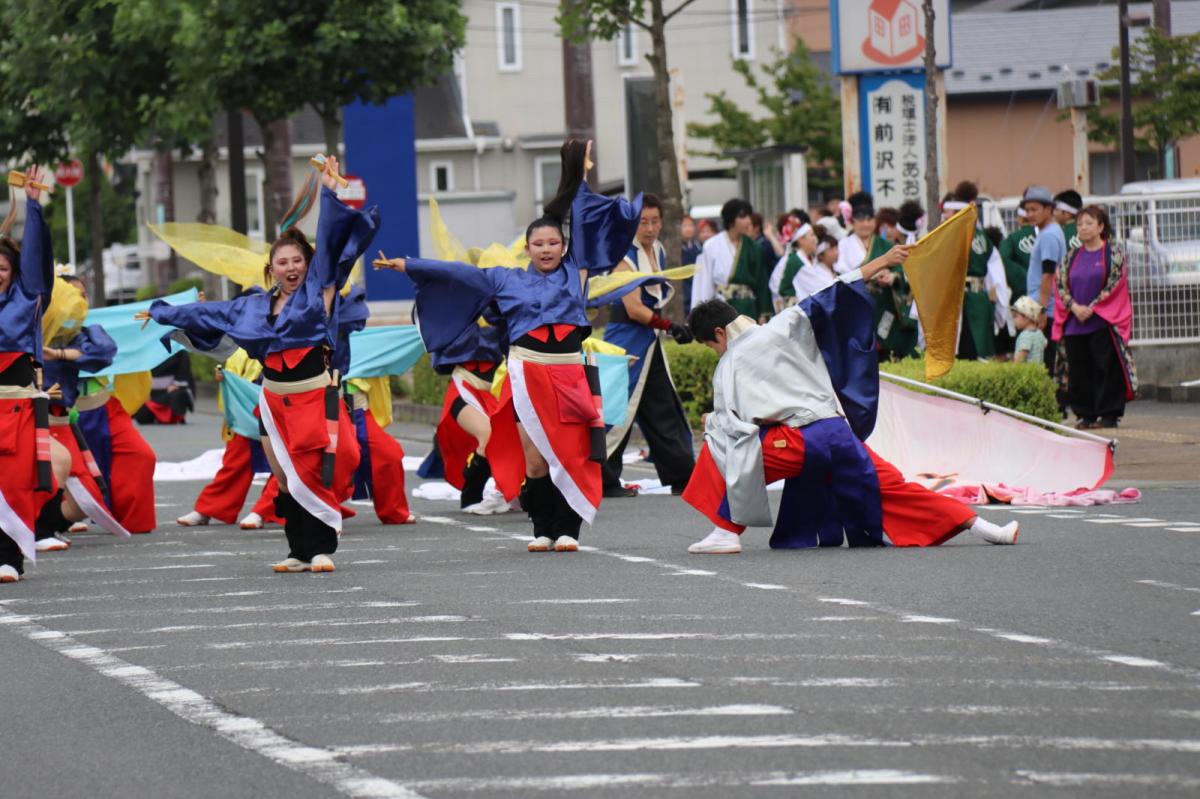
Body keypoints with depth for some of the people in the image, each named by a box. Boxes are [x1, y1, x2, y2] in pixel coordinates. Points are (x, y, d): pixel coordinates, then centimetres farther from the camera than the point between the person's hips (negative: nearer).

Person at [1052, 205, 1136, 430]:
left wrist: (1091, 308, -13)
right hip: (1075, 324, 4)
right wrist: (1075, 307, -11)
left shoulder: (1114, 251, 1)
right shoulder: (1072, 256, 13)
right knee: (1079, 372, 3)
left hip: (1104, 322, -4)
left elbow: (1115, 283, -8)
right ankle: (1085, 415, 9)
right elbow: (1060, 285, 7)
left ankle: (1109, 414, -2)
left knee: (1106, 368, -6)